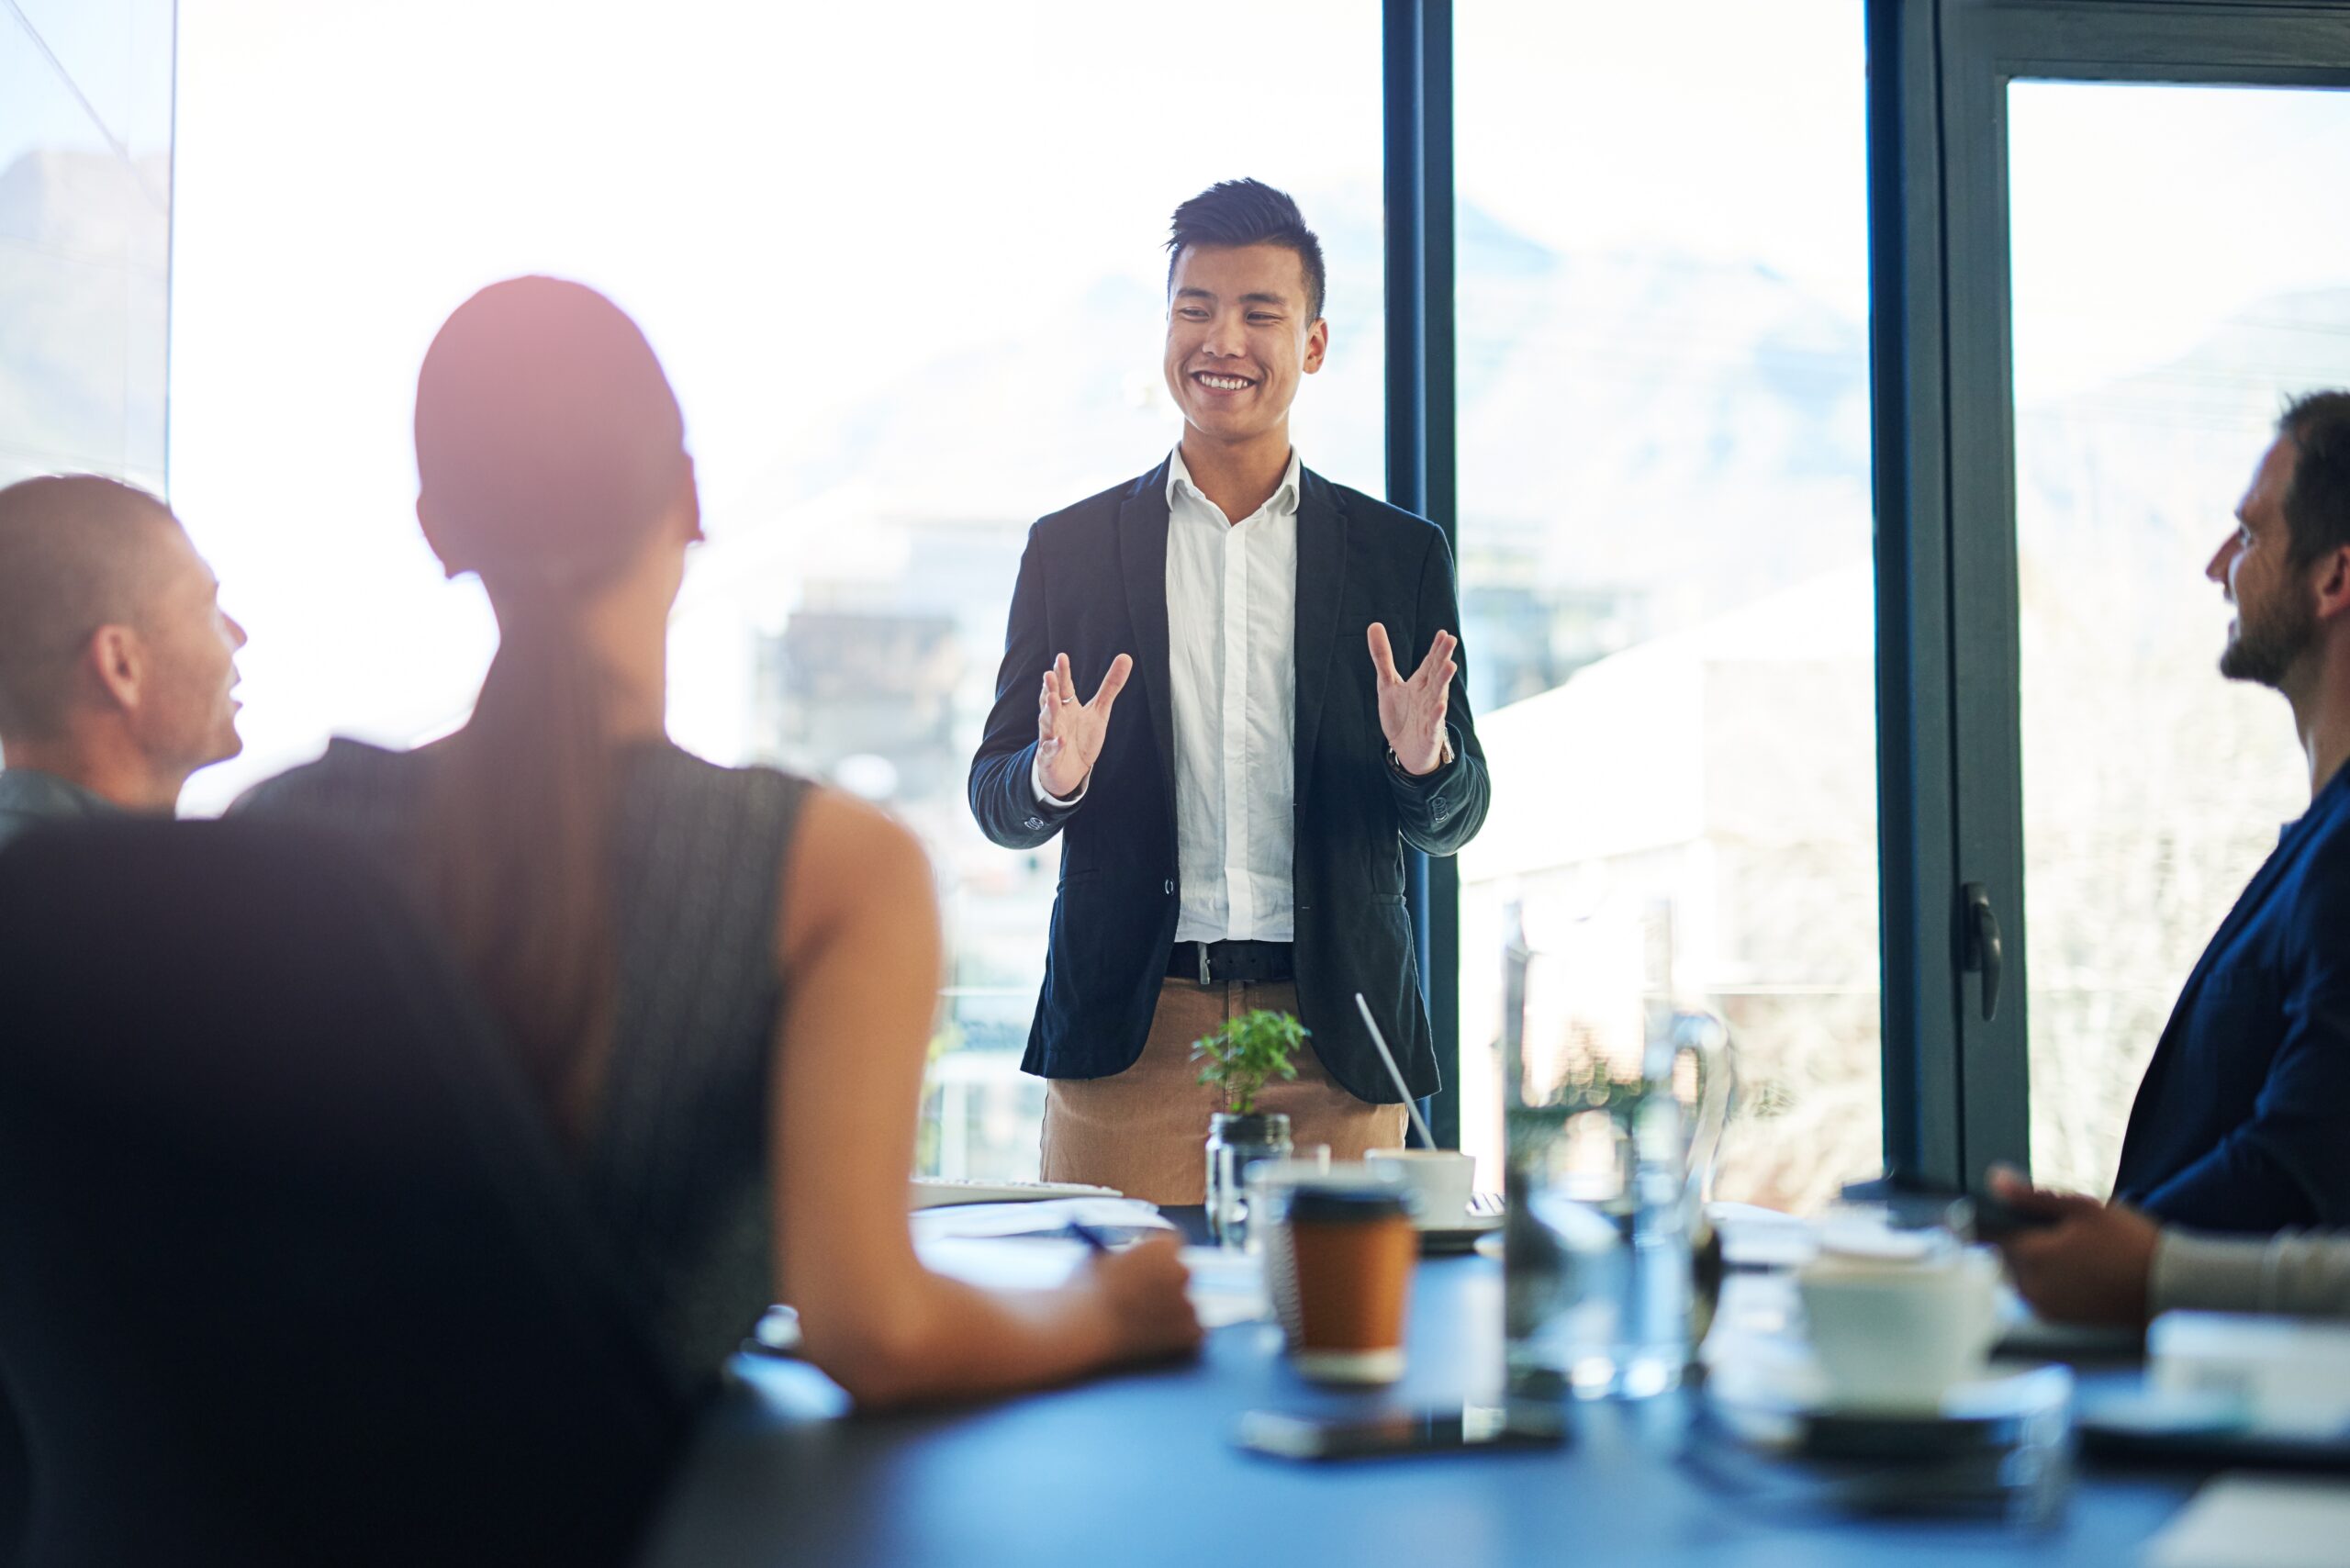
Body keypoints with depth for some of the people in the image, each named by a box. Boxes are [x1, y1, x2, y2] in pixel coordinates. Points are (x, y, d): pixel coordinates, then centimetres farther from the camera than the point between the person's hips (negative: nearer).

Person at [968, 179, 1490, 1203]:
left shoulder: (1400, 555, 9)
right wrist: (1053, 778, -14)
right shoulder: (1070, 550, 8)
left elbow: (1452, 825, 9)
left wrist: (1426, 761, -13)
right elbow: (995, 799, 9)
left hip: (1332, 1045, 1)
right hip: (1127, 1040, 0)